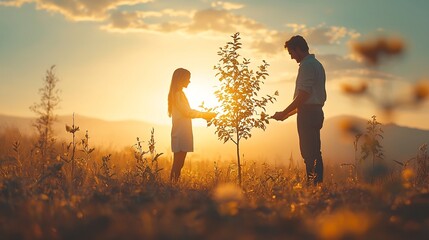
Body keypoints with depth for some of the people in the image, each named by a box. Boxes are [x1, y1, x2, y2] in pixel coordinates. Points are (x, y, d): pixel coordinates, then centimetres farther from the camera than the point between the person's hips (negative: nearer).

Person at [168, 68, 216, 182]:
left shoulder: (179, 93, 21)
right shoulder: (177, 94, -10)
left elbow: (186, 112, 22)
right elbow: (187, 112, -15)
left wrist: (203, 115, 14)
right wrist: (204, 114, -4)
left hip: (182, 133, 10)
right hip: (180, 133, -10)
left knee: (179, 163, 7)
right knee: (178, 163, -11)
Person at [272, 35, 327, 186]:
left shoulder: (307, 65, -11)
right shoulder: (317, 64, 21)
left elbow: (304, 95, -19)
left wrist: (284, 113, -13)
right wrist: (289, 113, 23)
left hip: (308, 113, -10)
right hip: (316, 112, 10)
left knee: (309, 152, -11)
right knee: (314, 152, 10)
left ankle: (312, 184, -12)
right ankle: (318, 183, 12)